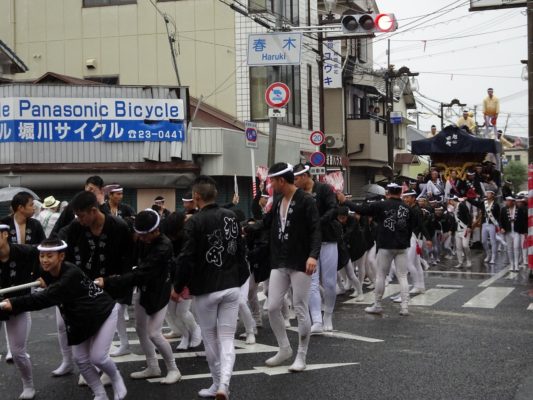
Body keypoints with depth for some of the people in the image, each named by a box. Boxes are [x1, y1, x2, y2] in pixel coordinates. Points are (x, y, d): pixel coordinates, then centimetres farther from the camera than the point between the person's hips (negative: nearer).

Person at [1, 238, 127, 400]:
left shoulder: (71, 274, -36)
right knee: (80, 359, 5)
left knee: (97, 357, -10)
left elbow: (48, 298, -46)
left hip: (103, 313, -8)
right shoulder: (47, 273, -11)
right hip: (79, 319, 8)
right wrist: (46, 285, -19)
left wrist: (13, 303, -52)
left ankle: (116, 379, 21)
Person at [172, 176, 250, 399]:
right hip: (231, 287, 4)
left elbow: (187, 258, -15)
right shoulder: (231, 217, 5)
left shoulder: (195, 222, -14)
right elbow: (241, 251, 12)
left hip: (206, 290, -4)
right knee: (227, 340, 4)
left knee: (210, 339, 11)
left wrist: (178, 287, -3)